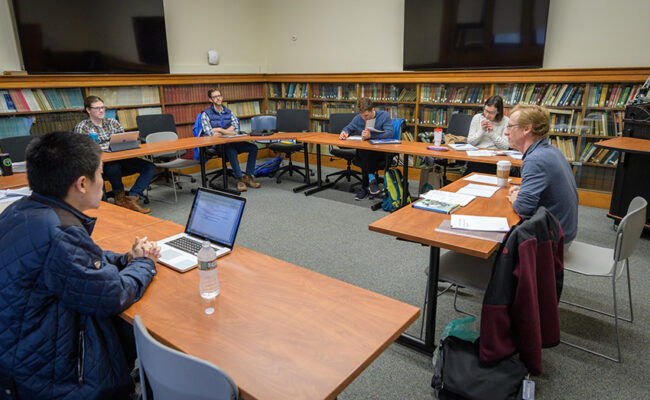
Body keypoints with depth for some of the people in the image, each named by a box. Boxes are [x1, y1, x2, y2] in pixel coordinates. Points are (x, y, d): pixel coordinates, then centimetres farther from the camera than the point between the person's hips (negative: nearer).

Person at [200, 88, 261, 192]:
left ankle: (248, 176, -12)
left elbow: (236, 129, 2)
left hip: (231, 142, 5)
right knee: (231, 150, -37)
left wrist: (219, 130, -8)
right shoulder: (206, 114, 1)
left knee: (253, 148, -15)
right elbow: (210, 134, -12)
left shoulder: (228, 112, 14)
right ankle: (239, 179, -29)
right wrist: (228, 131, -6)